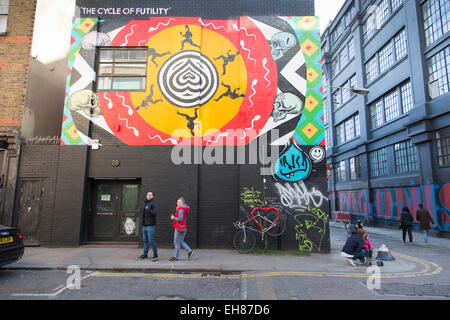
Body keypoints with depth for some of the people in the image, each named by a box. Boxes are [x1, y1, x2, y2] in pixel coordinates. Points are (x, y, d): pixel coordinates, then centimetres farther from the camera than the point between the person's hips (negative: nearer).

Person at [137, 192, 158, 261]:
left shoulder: (153, 203, -8)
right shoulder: (145, 203, 16)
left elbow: (154, 213, -20)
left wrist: (148, 210, -30)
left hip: (150, 225, -7)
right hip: (144, 225, 8)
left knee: (151, 240, -6)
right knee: (145, 240, 14)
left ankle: (155, 254, 6)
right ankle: (145, 254, 23)